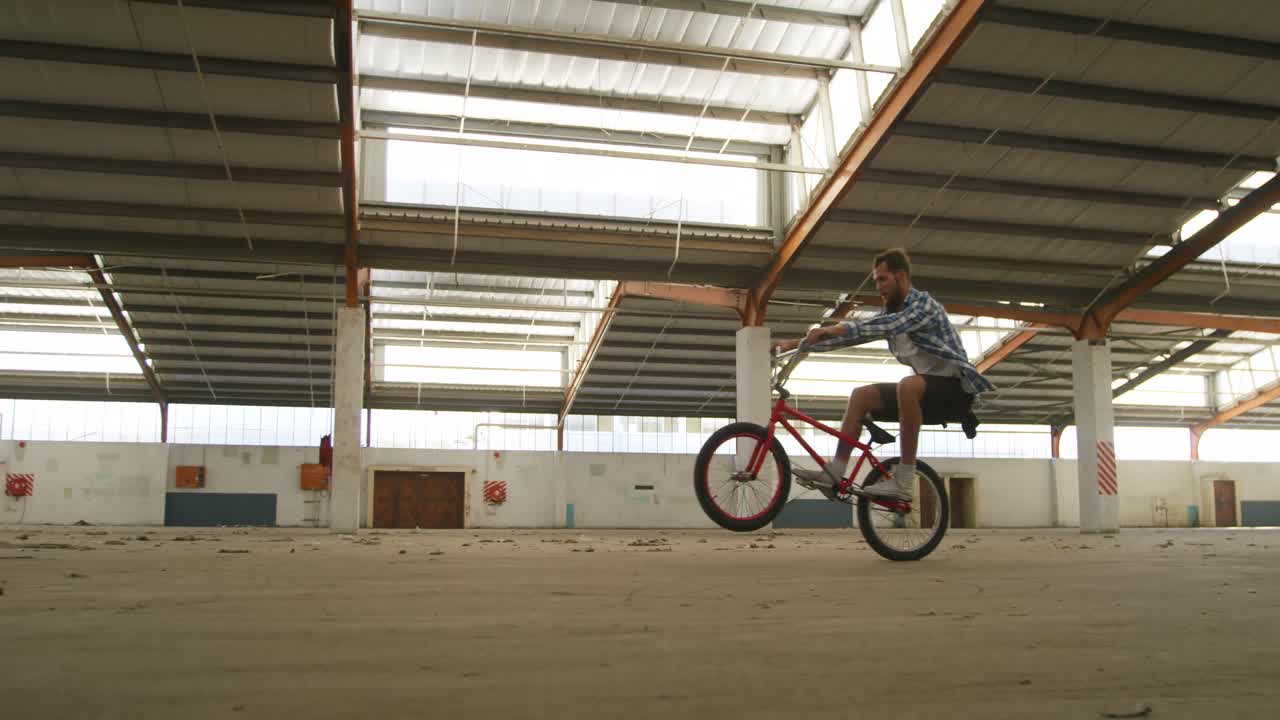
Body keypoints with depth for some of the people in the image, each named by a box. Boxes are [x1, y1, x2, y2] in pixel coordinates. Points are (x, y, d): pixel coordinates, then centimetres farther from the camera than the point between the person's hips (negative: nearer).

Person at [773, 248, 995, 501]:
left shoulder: (924, 303, -15)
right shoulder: (889, 313, 10)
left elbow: (893, 325, -33)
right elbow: (860, 332, 8)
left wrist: (838, 329, -38)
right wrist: (800, 344, 0)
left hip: (955, 387, -8)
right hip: (926, 390, 8)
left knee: (908, 385, -37)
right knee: (862, 395, -1)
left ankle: (904, 481, -32)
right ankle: (834, 473, -6)